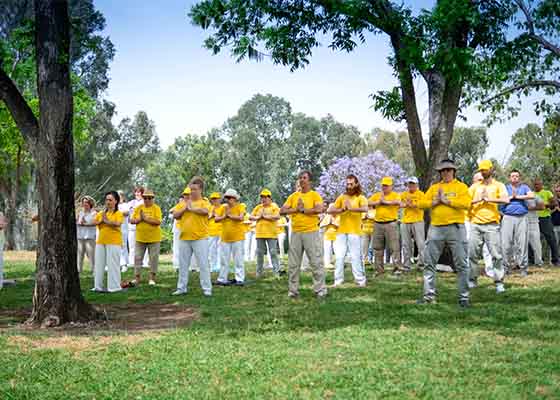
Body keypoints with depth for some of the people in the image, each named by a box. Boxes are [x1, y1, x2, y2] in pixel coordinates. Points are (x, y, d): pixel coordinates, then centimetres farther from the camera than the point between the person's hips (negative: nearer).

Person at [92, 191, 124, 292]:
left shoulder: (118, 213, -1)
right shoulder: (101, 213, 15)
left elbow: (117, 224, -19)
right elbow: (94, 222, 5)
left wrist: (107, 220, -14)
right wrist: (101, 221, -11)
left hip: (113, 242, -6)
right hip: (100, 241, 6)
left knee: (112, 264, -5)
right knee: (99, 264, 8)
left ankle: (114, 286, 1)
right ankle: (98, 286, 16)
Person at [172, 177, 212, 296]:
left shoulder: (204, 202, -1)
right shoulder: (183, 202, 14)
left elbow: (204, 211, -23)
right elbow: (175, 215, 7)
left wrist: (191, 208, -11)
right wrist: (184, 209, -7)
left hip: (200, 238, -5)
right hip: (184, 238, 5)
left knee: (203, 264, -2)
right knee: (183, 265, 11)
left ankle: (207, 289, 2)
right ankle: (181, 288, 20)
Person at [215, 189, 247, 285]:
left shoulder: (240, 206, -4)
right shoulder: (223, 207, 8)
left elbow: (241, 218, -20)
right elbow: (216, 219, 2)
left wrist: (229, 215, -13)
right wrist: (224, 216, -13)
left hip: (237, 237, -4)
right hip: (225, 237, 5)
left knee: (238, 259, -2)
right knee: (224, 259, 9)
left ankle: (240, 279, 1)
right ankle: (222, 279, 16)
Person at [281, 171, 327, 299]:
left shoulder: (315, 195, 0)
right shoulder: (293, 196, 11)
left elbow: (319, 209, -18)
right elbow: (282, 211, 4)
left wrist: (302, 210, -10)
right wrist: (296, 209, -8)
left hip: (311, 232, -4)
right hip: (295, 233, 4)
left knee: (316, 262, -2)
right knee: (293, 263, 7)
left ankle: (320, 290, 4)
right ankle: (293, 290, 15)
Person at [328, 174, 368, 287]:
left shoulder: (361, 198, 0)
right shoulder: (341, 197, 10)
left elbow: (365, 209, -21)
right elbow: (330, 211, 2)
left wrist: (351, 208, -26)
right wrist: (342, 209, -13)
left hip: (354, 232, -3)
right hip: (341, 231, 3)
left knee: (355, 257, -2)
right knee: (339, 256, 4)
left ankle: (360, 280, 6)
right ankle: (338, 280, 10)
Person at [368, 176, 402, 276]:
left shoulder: (395, 195, 2)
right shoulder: (376, 195, 14)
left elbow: (398, 202, -20)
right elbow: (368, 203, 4)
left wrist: (385, 201, -13)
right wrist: (378, 202, -7)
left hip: (391, 224, -4)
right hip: (378, 224, 4)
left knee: (394, 247, -7)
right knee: (378, 247, 8)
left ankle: (397, 268, -3)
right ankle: (379, 268, 16)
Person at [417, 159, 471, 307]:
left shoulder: (461, 187, 5)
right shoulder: (434, 187, 15)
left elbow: (466, 203, -12)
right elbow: (422, 203, 8)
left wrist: (447, 200, -13)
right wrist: (435, 202, -9)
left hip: (455, 228, -3)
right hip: (436, 228, 3)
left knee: (461, 264, -2)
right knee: (429, 262, 5)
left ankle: (464, 296, 5)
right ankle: (429, 295, 14)